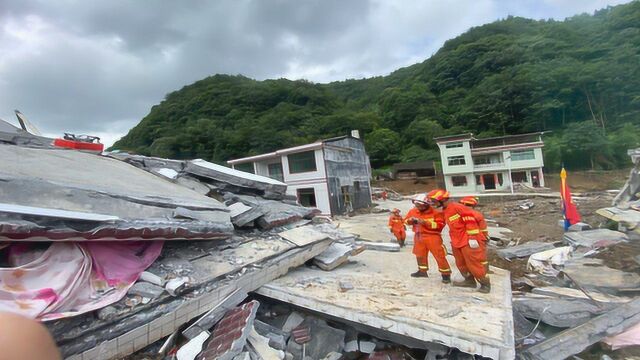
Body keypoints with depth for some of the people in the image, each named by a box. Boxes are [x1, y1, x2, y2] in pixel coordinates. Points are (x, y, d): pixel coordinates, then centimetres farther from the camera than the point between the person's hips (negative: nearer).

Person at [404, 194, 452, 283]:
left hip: (432, 236, -5)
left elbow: (440, 224, -16)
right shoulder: (412, 211, 2)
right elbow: (406, 221, 12)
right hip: (418, 236, 5)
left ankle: (446, 274, 8)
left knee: (439, 255, -4)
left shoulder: (435, 212, -13)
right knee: (420, 254, 15)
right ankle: (422, 271, 32)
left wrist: (426, 223, -24)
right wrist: (410, 220, -13)